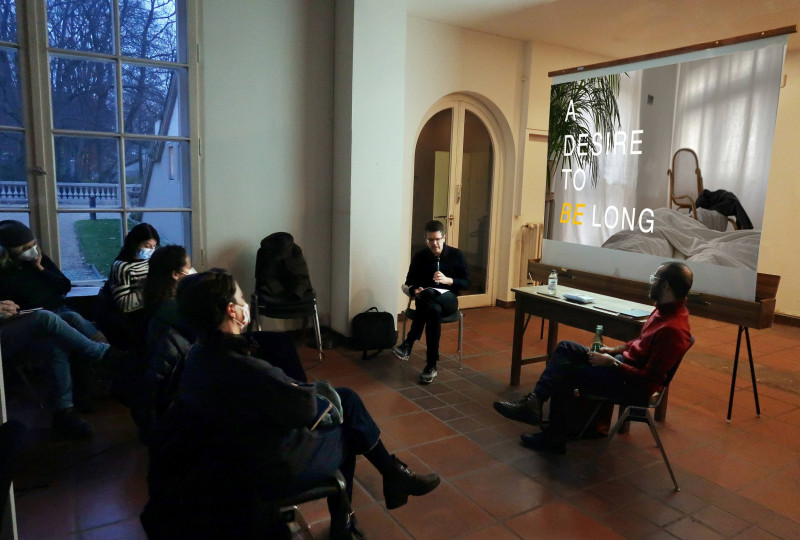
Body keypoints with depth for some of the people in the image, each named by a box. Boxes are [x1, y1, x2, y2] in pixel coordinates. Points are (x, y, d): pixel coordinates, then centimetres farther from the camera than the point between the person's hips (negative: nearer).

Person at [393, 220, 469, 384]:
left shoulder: (455, 255, 6)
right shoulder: (419, 257, 8)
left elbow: (466, 283, 3)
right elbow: (409, 283, 12)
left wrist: (447, 280, -16)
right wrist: (415, 291, -12)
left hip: (448, 301, -1)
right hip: (426, 301, 1)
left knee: (428, 294, -38)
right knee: (434, 310, -40)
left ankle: (408, 343, -35)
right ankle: (431, 366, -38)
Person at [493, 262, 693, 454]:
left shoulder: (673, 329, -27)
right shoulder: (666, 309, 2)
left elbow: (648, 378, -25)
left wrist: (611, 363, -19)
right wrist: (615, 349, 7)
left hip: (635, 385, -9)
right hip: (625, 359, 9)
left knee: (564, 374, -10)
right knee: (566, 347, -1)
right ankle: (535, 401, -7)